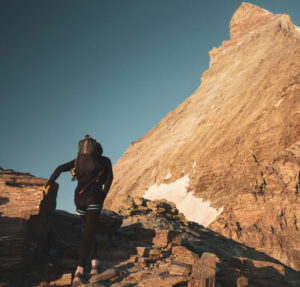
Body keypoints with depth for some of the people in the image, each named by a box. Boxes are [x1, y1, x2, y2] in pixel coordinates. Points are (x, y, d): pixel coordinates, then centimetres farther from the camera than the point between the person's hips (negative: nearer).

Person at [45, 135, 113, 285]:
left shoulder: (79, 161, 19)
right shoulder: (104, 160, 13)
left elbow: (60, 168, 6)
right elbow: (109, 178, 1)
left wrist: (48, 184, 4)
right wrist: (103, 197, 8)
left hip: (79, 198, 4)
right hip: (94, 198, -4)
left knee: (90, 229, 22)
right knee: (88, 233, -10)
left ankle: (94, 263, 17)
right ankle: (79, 271, -22)